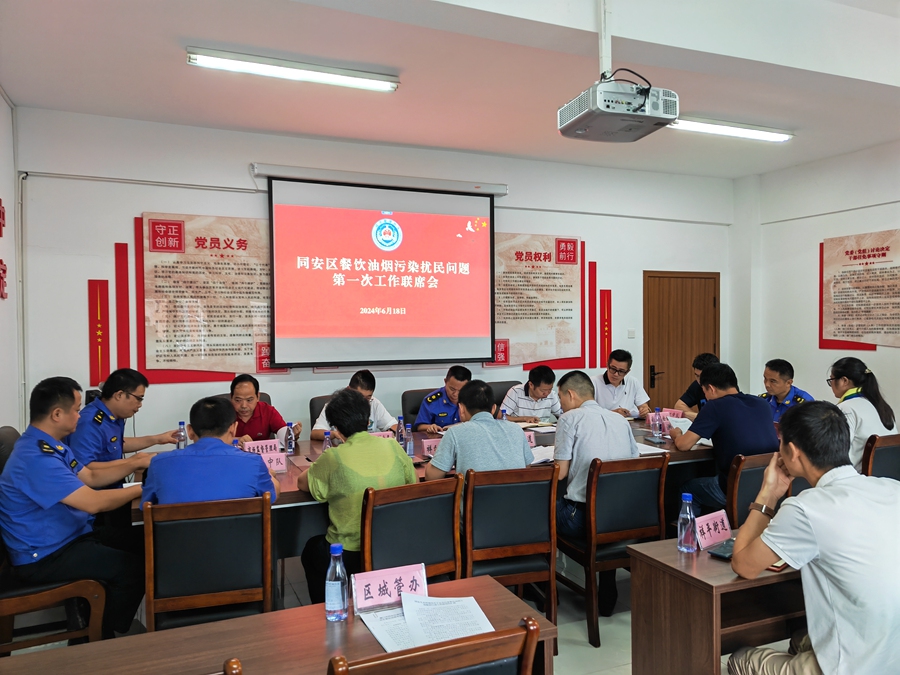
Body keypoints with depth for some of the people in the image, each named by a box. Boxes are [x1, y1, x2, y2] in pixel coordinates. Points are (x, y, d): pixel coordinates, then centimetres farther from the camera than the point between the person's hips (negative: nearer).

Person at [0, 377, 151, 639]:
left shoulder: (51, 445, 5)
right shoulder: (36, 457, -29)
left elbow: (91, 477, 15)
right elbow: (93, 502, -31)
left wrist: (135, 463, 3)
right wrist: (141, 489, -16)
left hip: (71, 537, 10)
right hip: (45, 556, -10)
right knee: (134, 567, -21)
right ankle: (102, 640, 3)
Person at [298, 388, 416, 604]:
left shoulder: (334, 457, -16)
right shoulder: (393, 446, -5)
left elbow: (302, 483, 1)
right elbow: (413, 481, 9)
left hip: (350, 557, -4)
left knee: (311, 550, 30)